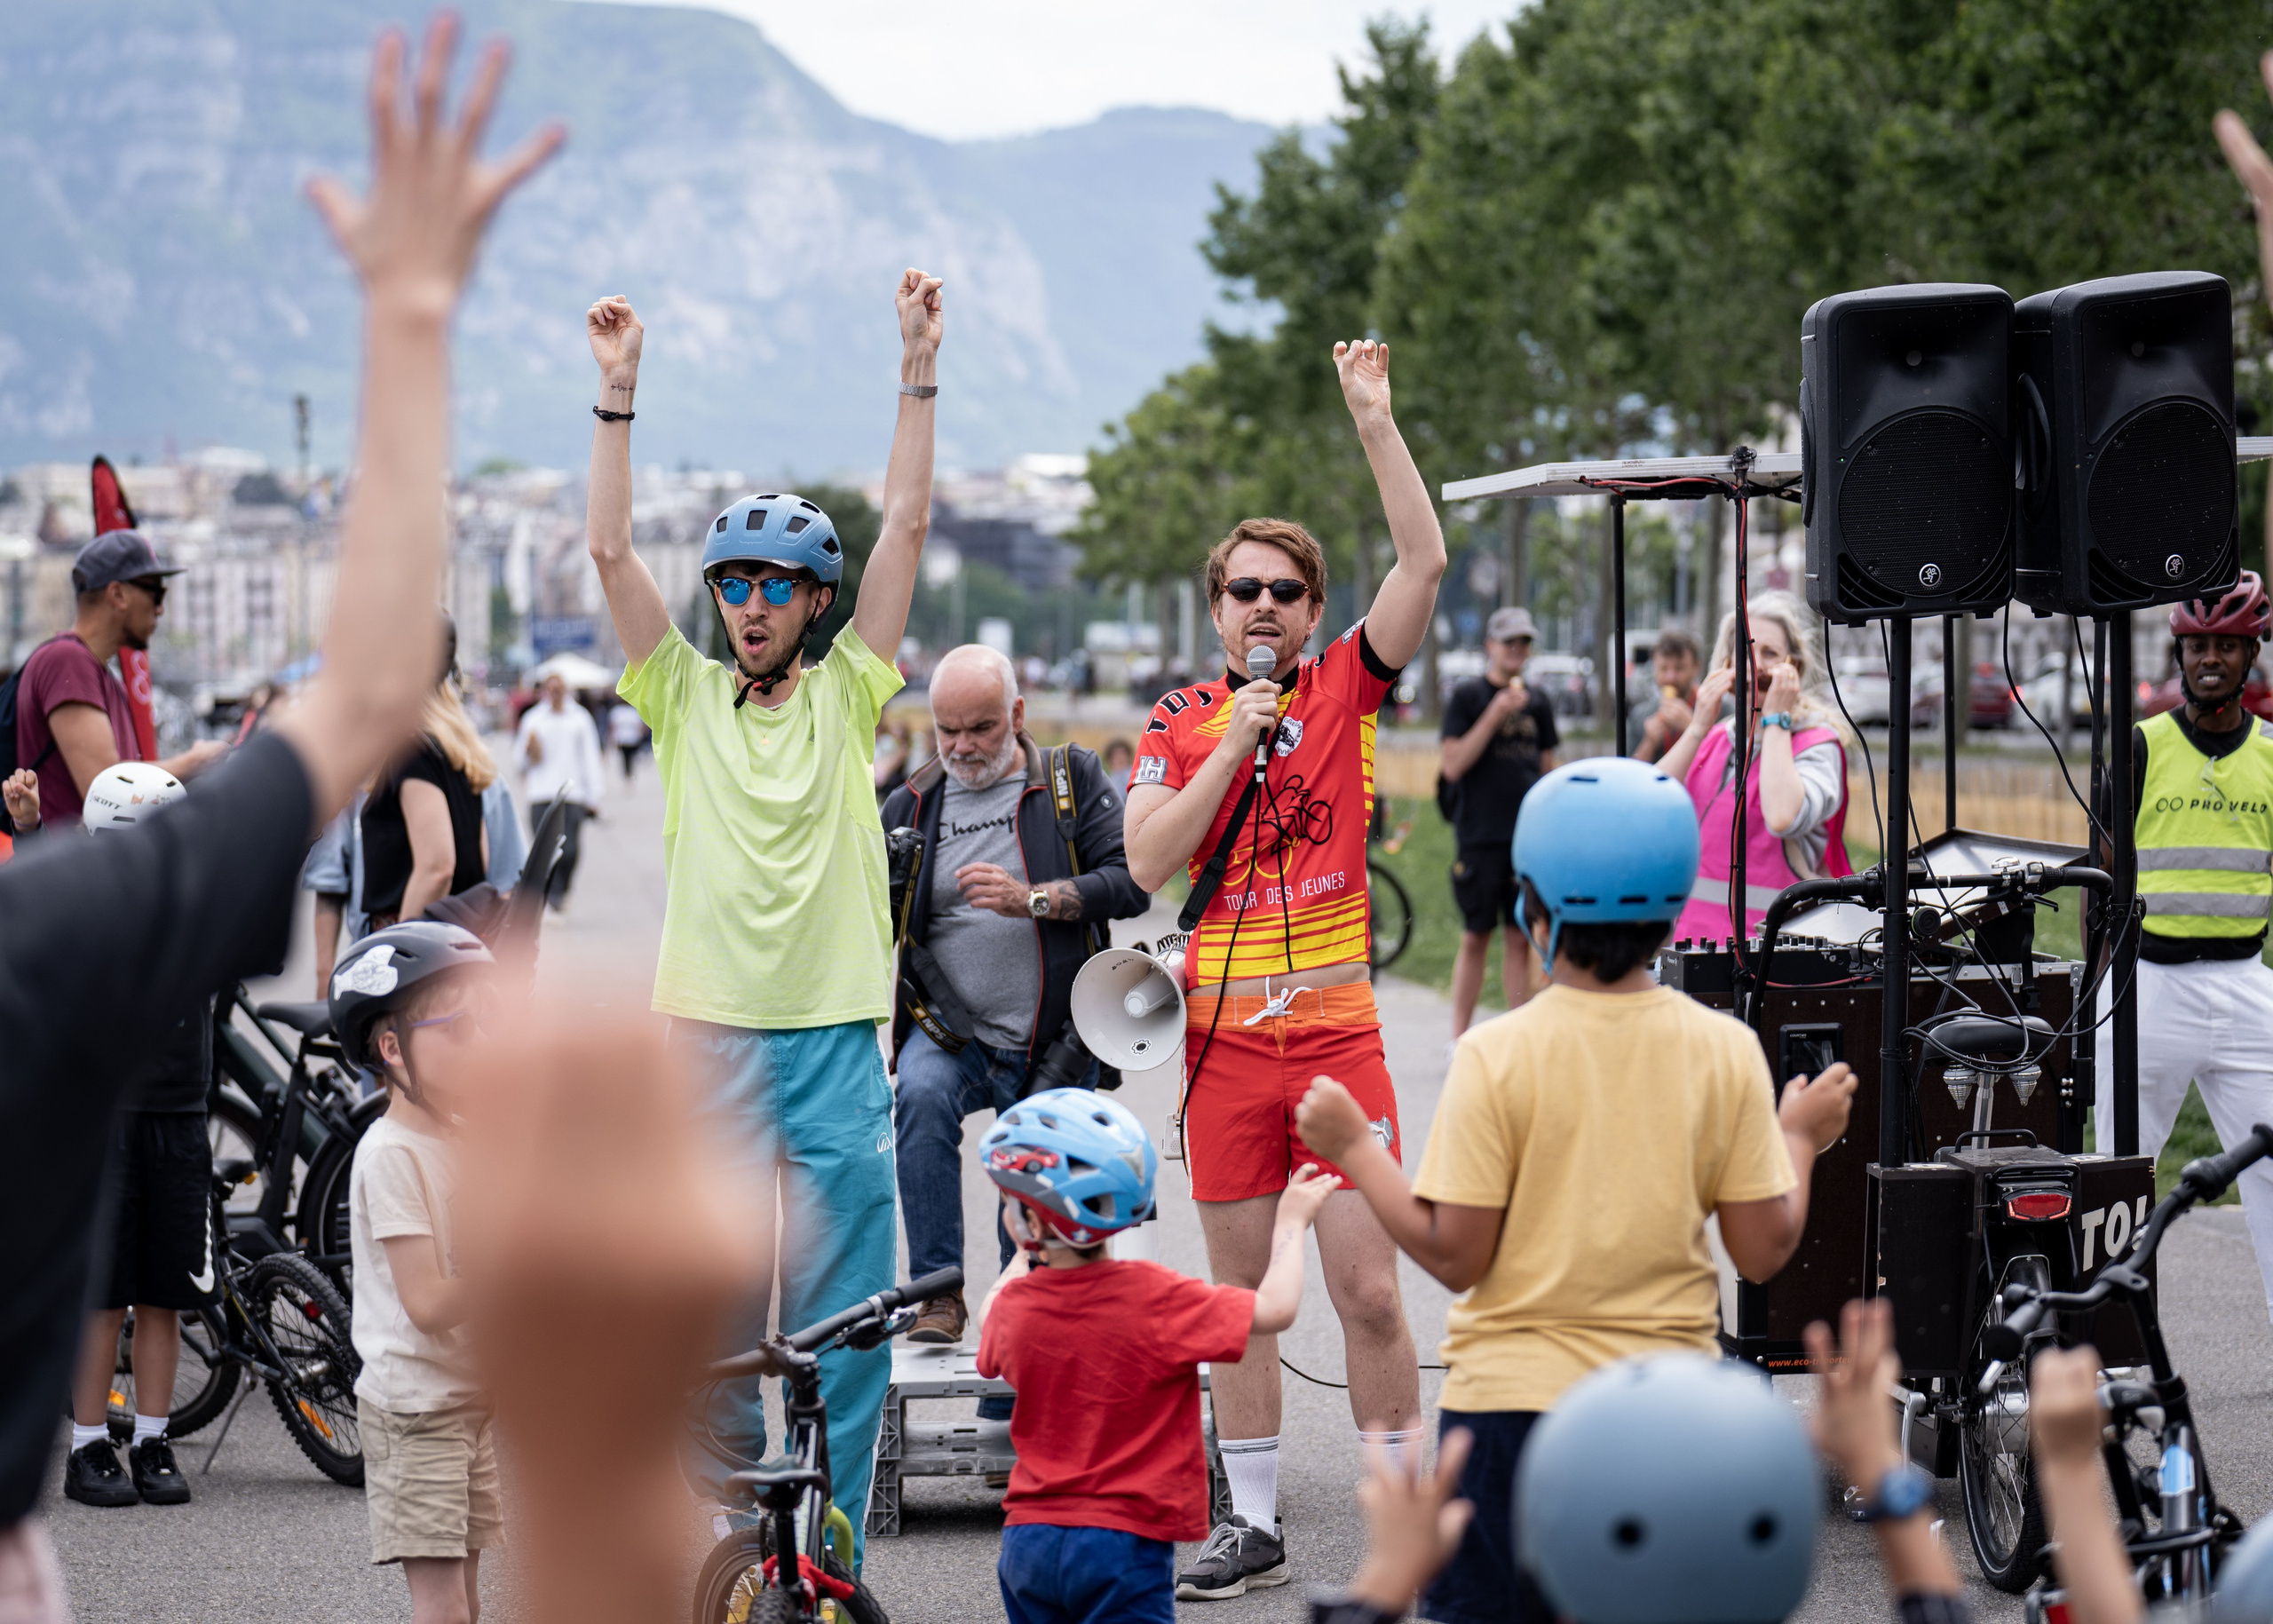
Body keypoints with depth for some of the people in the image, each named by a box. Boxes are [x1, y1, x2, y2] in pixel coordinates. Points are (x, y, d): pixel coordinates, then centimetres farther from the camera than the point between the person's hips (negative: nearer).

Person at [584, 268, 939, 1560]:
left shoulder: (846, 695, 6)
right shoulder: (685, 697, 7)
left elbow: (908, 527, 2)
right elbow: (612, 550, 0)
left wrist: (920, 368, -3)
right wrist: (619, 392, -5)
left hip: (837, 1041, 0)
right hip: (709, 1035, 0)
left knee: (841, 1313, 1)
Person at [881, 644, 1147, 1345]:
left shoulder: (1071, 780, 1)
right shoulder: (910, 805, 6)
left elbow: (1131, 882, -11)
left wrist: (1032, 899, -23)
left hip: (1056, 1043, 0)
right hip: (953, 1033, 0)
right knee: (922, 1095, -32)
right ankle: (939, 1292, -26)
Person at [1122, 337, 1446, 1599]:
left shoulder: (1344, 688, 3)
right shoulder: (1178, 724, 7)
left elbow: (1425, 562, -8)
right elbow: (1148, 862, -5)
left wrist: (1374, 420, -13)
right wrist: (1233, 742, -11)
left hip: (1336, 1030, -2)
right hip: (1223, 1032, 2)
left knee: (1368, 1289, -5)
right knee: (1242, 1295, 9)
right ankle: (1252, 1519, 17)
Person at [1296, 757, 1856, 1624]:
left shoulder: (1498, 1056, -10)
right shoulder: (1725, 1050, -3)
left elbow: (1454, 1255, -9)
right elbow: (1764, 1250, 0)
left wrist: (1354, 1147, 3)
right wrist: (1799, 1138, 18)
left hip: (1513, 1397, -2)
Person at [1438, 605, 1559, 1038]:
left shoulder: (1537, 704, 12)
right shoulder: (1466, 697, -1)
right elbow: (1453, 765, -10)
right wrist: (1495, 714, -16)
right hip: (1480, 836, -3)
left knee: (1521, 937, 4)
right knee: (1475, 938, -1)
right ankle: (1459, 1040, 7)